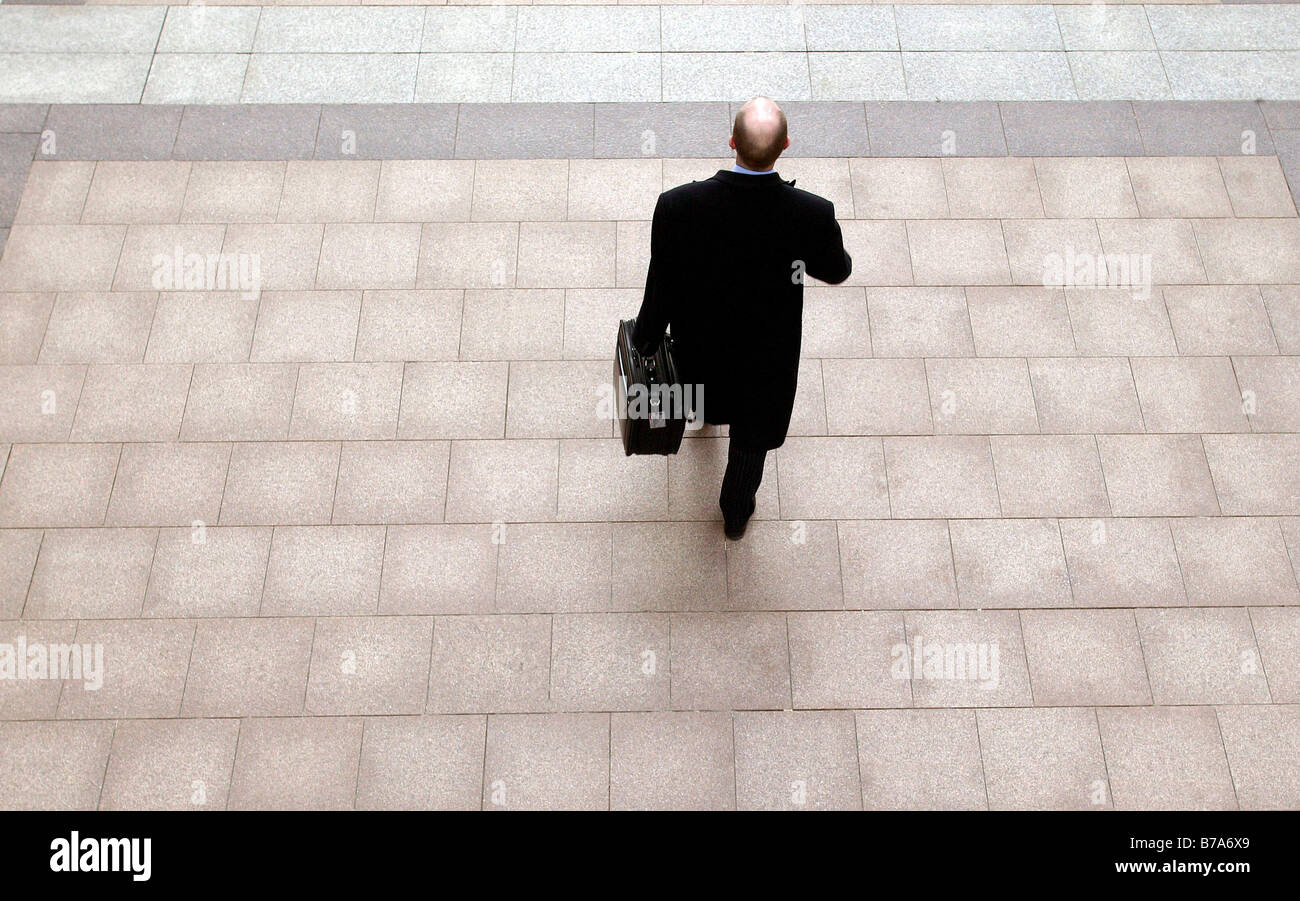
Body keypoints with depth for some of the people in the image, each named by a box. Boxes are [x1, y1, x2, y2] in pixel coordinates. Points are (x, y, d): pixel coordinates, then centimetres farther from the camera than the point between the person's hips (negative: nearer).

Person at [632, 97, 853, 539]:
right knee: (752, 435, 27)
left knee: (706, 382, 39)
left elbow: (661, 291, -20)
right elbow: (836, 271, -9)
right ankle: (736, 513, 51)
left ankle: (706, 410, 75)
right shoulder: (814, 214, -31)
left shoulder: (678, 207, -33)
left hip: (700, 341, 1)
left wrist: (642, 341, 0)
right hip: (769, 354, -1)